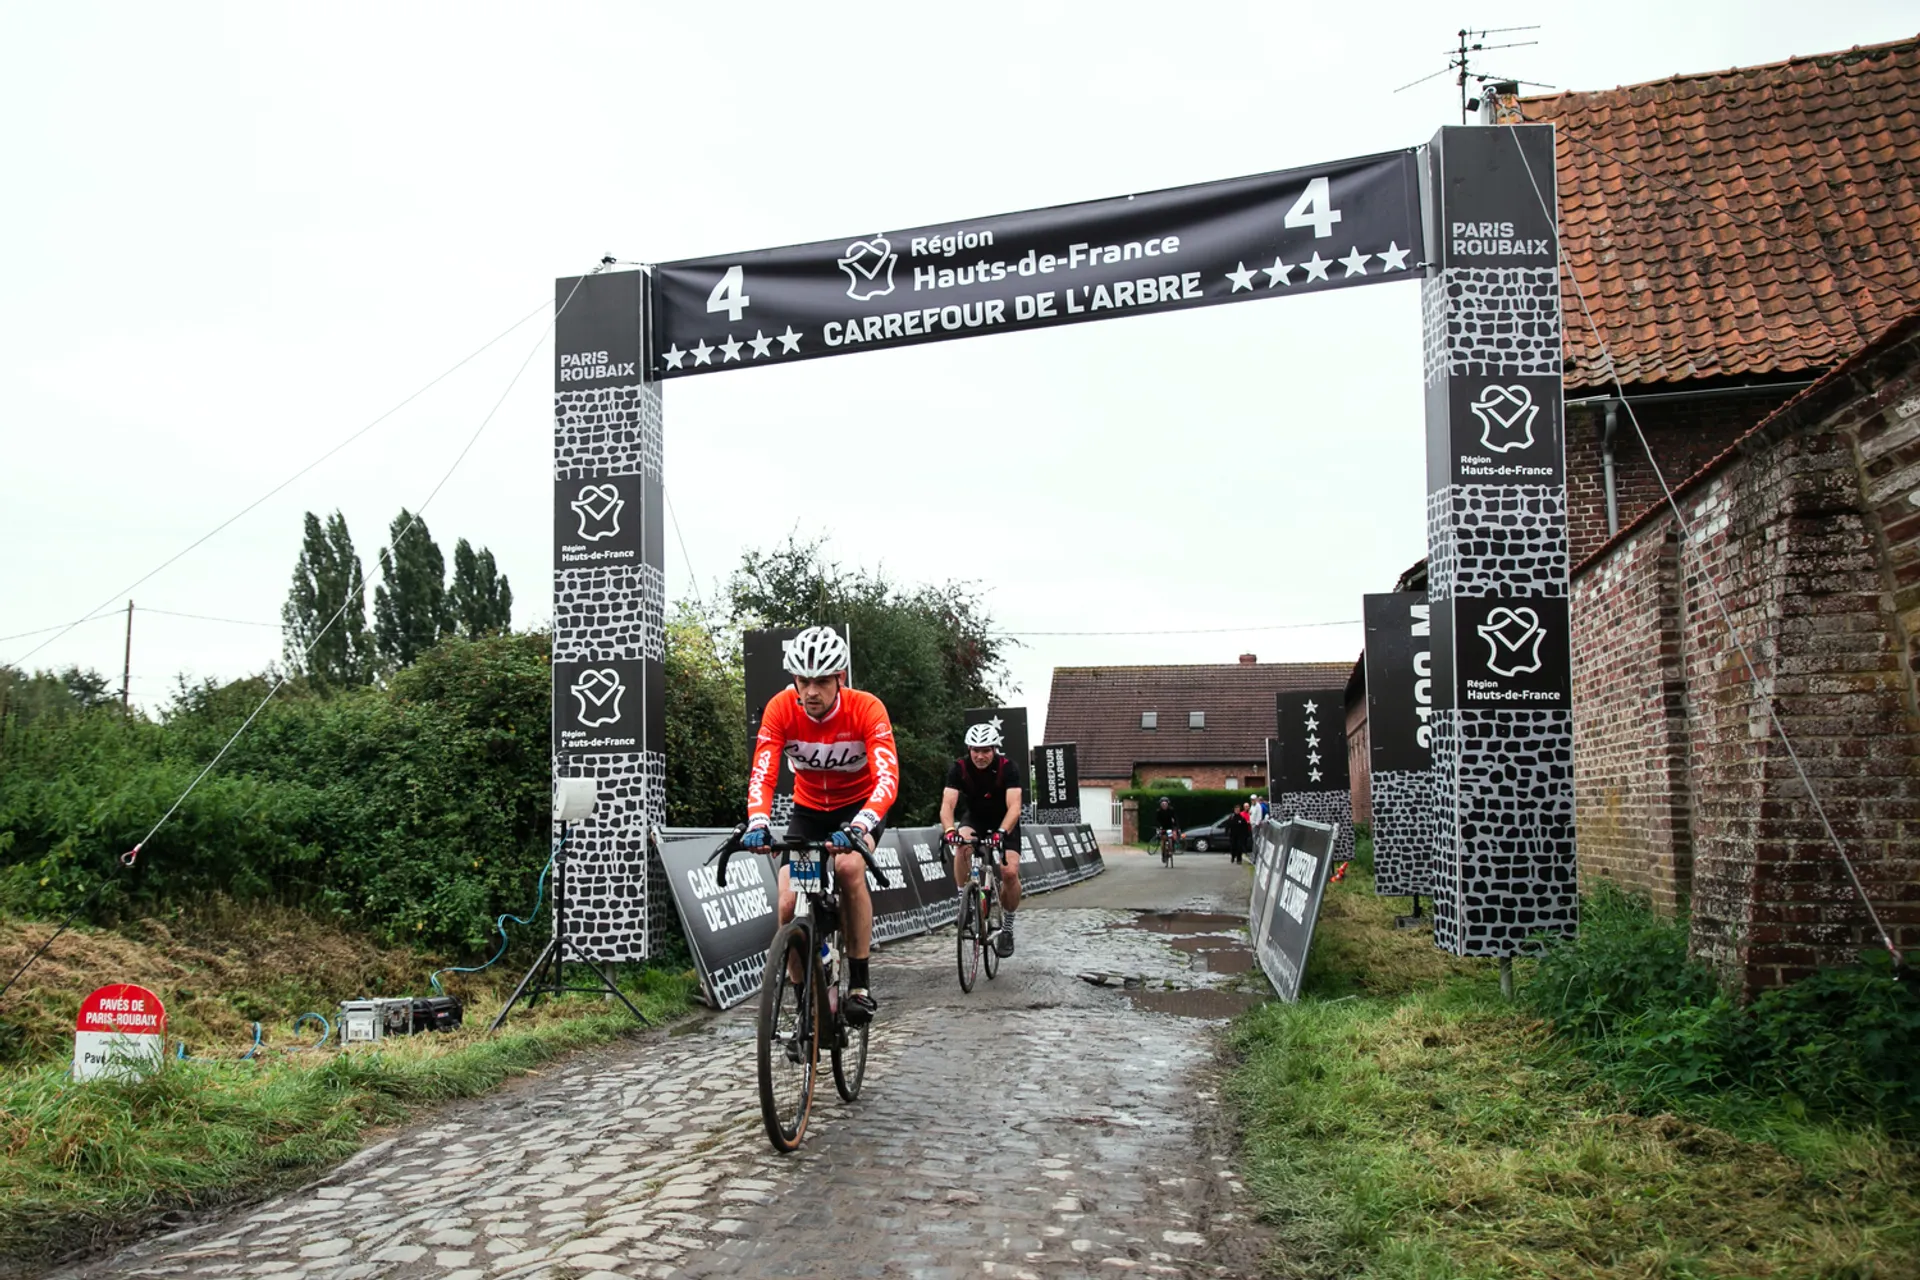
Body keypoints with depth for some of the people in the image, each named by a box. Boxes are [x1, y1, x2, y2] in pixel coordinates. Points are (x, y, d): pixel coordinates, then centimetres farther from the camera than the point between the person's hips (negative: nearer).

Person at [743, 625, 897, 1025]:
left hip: (860, 805, -2)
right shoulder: (781, 708, -22)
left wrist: (858, 827, -54)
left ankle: (860, 982, -18)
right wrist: (758, 823, -47)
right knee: (789, 904, -13)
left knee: (848, 866, -33)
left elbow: (887, 778, -37)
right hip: (808, 809, 3)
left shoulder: (867, 708, -28)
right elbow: (762, 774, -27)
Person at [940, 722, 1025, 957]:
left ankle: (1007, 927, 2)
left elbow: (1014, 806, -35)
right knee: (962, 843, -33)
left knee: (1010, 872, -20)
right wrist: (949, 830, -52)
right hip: (975, 818, 1)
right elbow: (948, 804, -31)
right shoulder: (959, 768, -22)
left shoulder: (1008, 768, -26)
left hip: (1004, 822, -1)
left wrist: (1002, 832, -54)